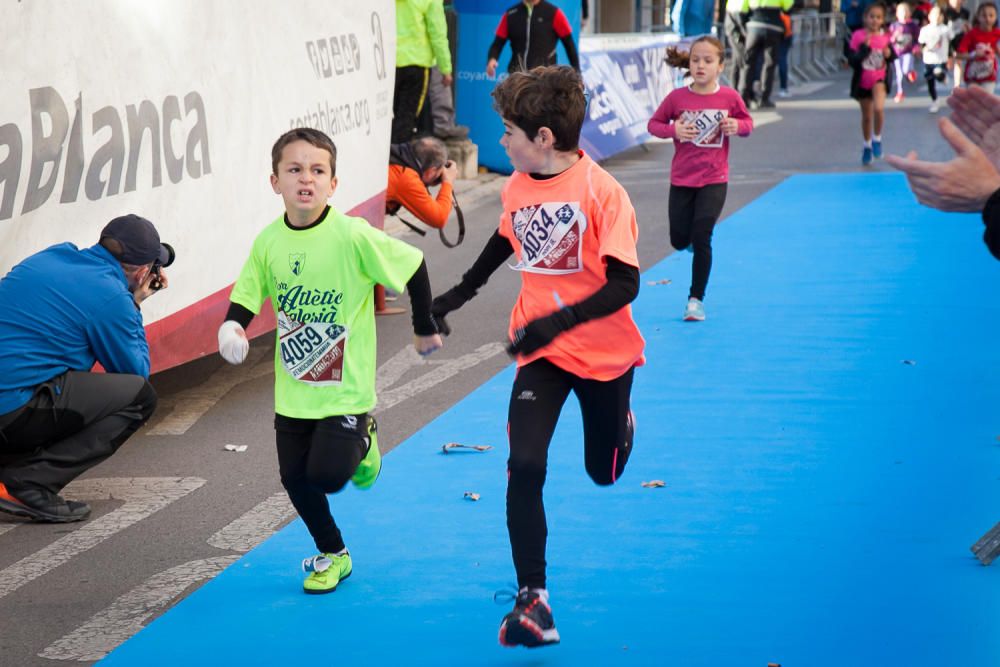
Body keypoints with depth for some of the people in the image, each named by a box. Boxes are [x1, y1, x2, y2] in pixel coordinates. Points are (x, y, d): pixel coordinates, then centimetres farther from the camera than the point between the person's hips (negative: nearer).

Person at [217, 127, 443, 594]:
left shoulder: (352, 236, -19)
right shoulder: (268, 242, -5)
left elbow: (412, 266, -10)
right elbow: (247, 296, 5)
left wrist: (425, 328, 1)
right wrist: (231, 326, -17)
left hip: (346, 387, -4)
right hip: (293, 391, 5)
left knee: (327, 476, -12)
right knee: (295, 479, 7)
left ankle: (362, 443, 23)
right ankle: (332, 555, 32)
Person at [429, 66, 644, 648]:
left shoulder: (602, 191, -21)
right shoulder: (517, 188, -4)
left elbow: (625, 284, -24)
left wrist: (557, 321, -34)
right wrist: (460, 293, 25)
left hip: (604, 353, -3)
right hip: (541, 354, 3)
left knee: (604, 471, 16)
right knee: (525, 467, -15)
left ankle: (622, 420, 54)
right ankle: (533, 600, -7)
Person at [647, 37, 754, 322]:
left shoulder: (729, 97, -7)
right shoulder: (677, 97, -8)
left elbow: (748, 122, 8)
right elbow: (653, 123, 3)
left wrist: (737, 126, -15)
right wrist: (673, 130, -17)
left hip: (714, 180, -1)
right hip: (681, 180, 2)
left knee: (701, 239, -7)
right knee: (679, 241, 7)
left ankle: (696, 299, 7)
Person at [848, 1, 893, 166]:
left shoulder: (885, 37, -5)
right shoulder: (858, 36, -12)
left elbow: (892, 57, 10)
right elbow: (852, 61, -17)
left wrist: (889, 55, -12)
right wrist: (864, 48, -29)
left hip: (879, 79, 0)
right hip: (862, 81, 0)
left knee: (879, 108, -26)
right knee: (867, 116, 15)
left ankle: (877, 139, -1)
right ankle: (867, 146, 39)